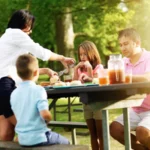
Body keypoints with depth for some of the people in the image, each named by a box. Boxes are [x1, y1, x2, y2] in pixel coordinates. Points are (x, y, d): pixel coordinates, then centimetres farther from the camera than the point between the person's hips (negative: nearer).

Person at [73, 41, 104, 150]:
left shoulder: (98, 67, -5)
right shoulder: (81, 68, 12)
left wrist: (89, 69, -17)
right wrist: (76, 69, -3)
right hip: (86, 103, 6)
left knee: (100, 133, -1)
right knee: (93, 134, 10)